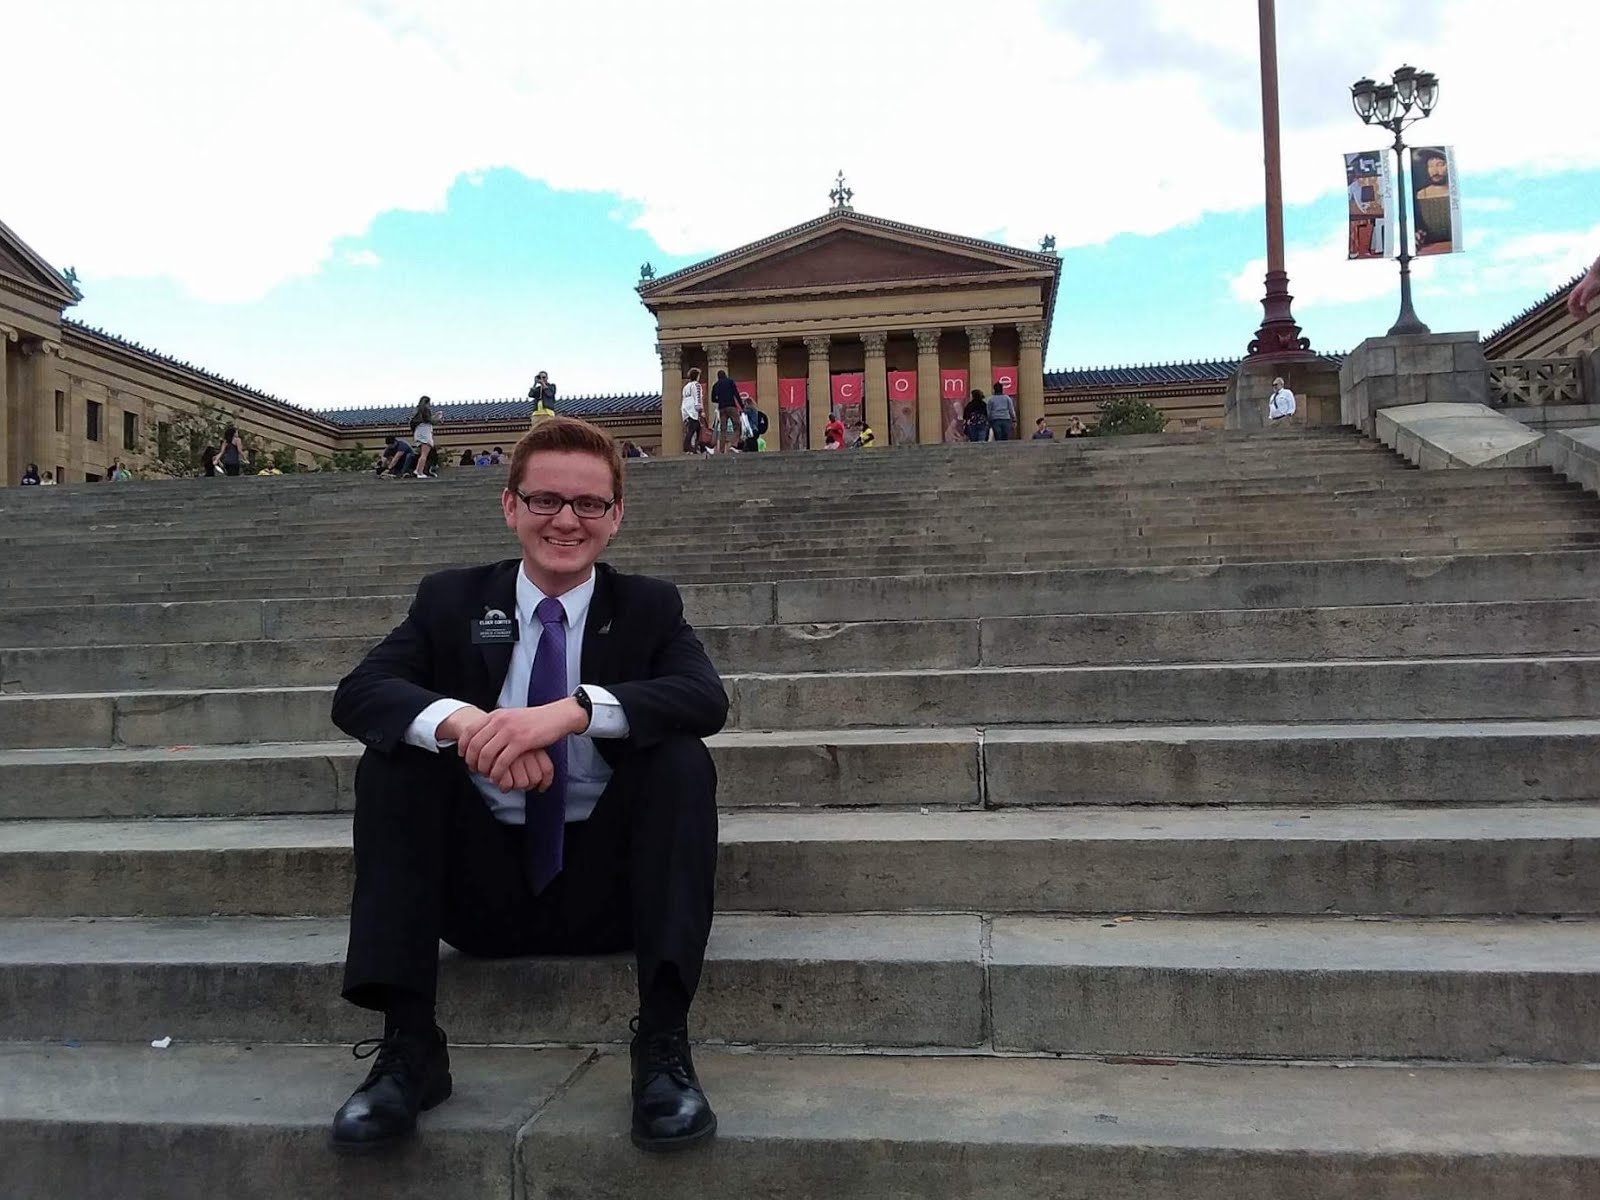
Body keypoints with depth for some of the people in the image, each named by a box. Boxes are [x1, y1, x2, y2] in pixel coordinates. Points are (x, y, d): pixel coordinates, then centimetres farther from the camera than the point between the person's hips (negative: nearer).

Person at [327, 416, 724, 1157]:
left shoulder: (649, 607, 2)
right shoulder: (451, 600, 4)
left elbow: (707, 698, -18)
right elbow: (356, 694, -11)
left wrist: (573, 709, -35)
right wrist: (461, 720, -33)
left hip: (606, 885, -1)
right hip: (483, 885, 1)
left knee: (682, 757, -24)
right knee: (392, 756, -19)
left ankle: (664, 1043, -26)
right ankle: (407, 1045, -20)